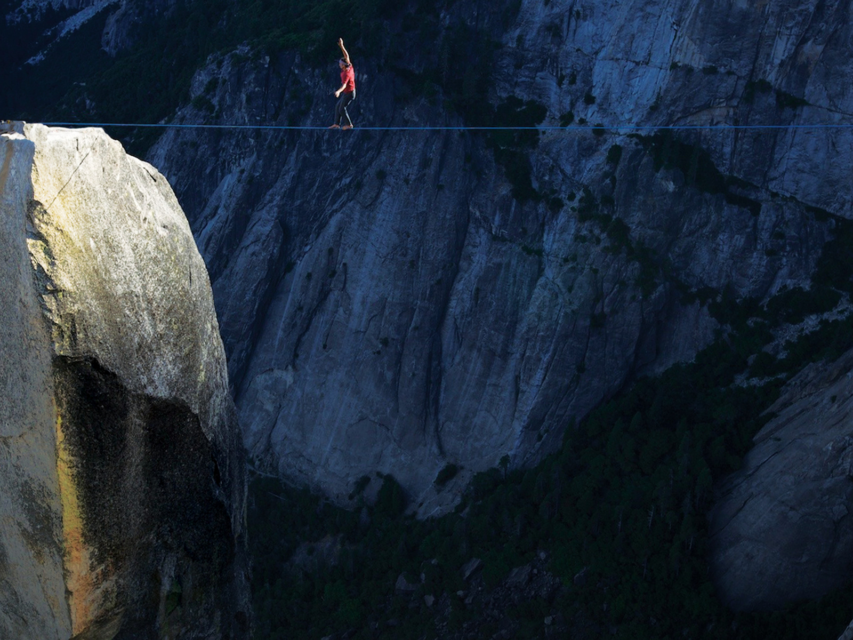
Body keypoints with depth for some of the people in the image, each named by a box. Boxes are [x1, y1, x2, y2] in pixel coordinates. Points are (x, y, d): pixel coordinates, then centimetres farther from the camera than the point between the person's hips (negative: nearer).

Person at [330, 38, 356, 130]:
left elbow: (344, 85, -46)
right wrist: (341, 46, 2)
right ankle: (337, 124, 16)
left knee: (342, 109, 1)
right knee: (337, 106, 14)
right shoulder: (349, 66, -7)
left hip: (348, 93, -10)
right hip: (348, 91, 10)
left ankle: (348, 124, 9)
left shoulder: (346, 74, -31)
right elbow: (346, 55, 4)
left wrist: (338, 91, -63)